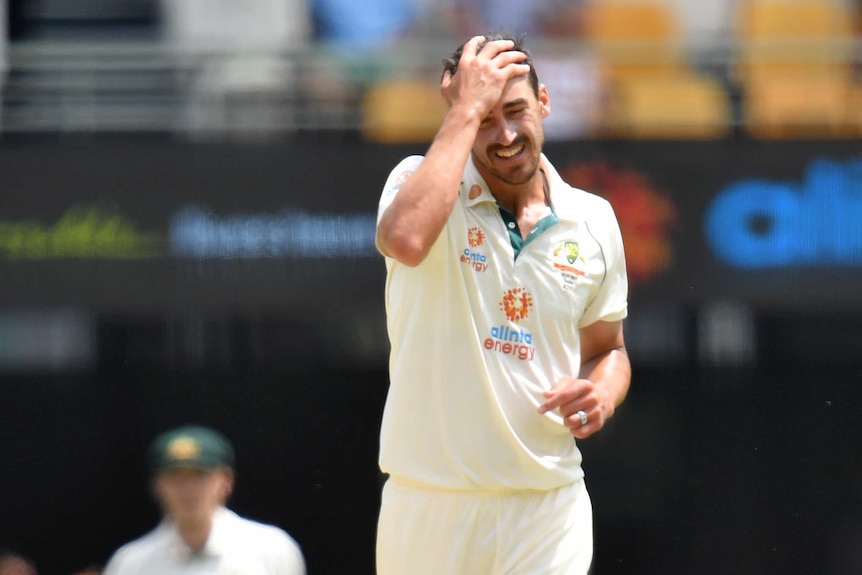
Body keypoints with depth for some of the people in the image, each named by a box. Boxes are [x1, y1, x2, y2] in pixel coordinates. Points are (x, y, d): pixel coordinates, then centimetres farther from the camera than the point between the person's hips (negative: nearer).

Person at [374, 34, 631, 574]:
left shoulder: (593, 220, 8)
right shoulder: (422, 180, -2)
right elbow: (405, 238, -29)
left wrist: (601, 396, -3)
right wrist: (468, 110, -21)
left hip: (549, 510, 2)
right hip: (426, 505, -2)